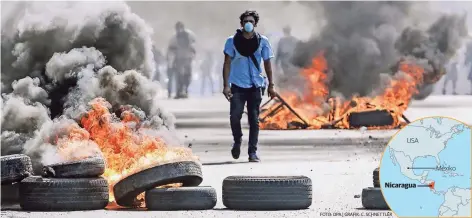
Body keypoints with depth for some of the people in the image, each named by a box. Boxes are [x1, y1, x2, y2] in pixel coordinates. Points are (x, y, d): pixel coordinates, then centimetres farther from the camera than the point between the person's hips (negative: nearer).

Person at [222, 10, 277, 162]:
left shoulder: (262, 41, 2)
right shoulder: (232, 41, -2)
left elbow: (267, 63, 8)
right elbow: (227, 63, -3)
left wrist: (271, 85, 6)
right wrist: (226, 85, -11)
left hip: (255, 85, 1)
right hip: (237, 85, -1)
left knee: (254, 119, 1)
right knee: (235, 116, -12)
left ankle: (253, 151, 7)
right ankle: (237, 142, 15)